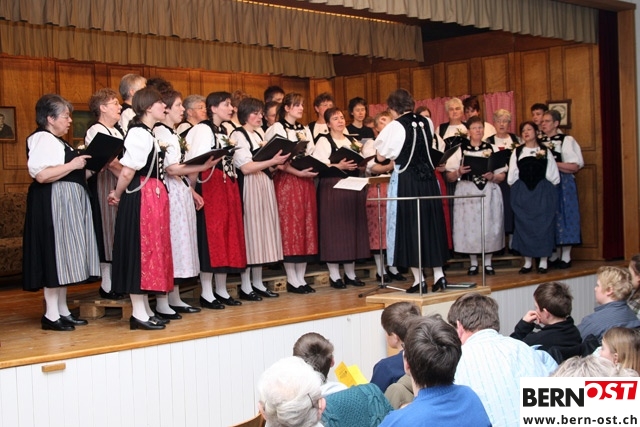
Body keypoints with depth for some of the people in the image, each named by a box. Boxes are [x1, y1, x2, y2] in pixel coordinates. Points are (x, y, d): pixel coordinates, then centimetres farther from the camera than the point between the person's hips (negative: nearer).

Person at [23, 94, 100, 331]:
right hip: (53, 204, -10)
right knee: (55, 256, -8)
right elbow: (41, 174, -24)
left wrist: (84, 169, 15)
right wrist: (72, 165, -18)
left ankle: (62, 311, 15)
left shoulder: (57, 141, 20)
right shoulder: (42, 139, -11)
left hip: (68, 204, 10)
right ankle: (51, 315, -4)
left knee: (64, 257, 10)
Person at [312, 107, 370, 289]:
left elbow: (359, 163, 21)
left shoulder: (352, 141, 18)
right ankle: (334, 275, 2)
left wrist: (359, 164, -1)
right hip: (332, 188, -6)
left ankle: (350, 273, 15)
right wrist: (339, 166, -22)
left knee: (353, 228, 6)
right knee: (334, 228, -5)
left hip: (353, 187, 6)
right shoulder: (324, 141, 1)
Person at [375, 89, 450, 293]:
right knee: (431, 223, 12)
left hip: (405, 181, -5)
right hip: (428, 178, 5)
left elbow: (381, 156, -5)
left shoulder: (395, 126, -9)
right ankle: (438, 273, 9)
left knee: (409, 225, 3)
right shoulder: (427, 122, 5)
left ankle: (418, 279, 4)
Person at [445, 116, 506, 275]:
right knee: (469, 226, 0)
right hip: (467, 193, -1)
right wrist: (458, 172, -16)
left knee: (489, 226, 2)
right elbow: (449, 177, 2)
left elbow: (502, 175, 9)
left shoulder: (492, 149, 10)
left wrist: (493, 177, -10)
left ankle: (488, 262, 15)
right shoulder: (460, 149, 5)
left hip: (489, 192, 1)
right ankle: (473, 263, 14)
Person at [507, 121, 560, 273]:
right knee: (524, 225, 0)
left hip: (543, 193, -1)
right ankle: (528, 262, 7)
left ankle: (543, 262, 4)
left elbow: (553, 176, 4)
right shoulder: (517, 152, 11)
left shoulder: (545, 151, 7)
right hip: (522, 193, 2)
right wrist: (517, 189, 1)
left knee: (543, 224, -3)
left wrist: (546, 189, -1)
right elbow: (512, 176, 9)